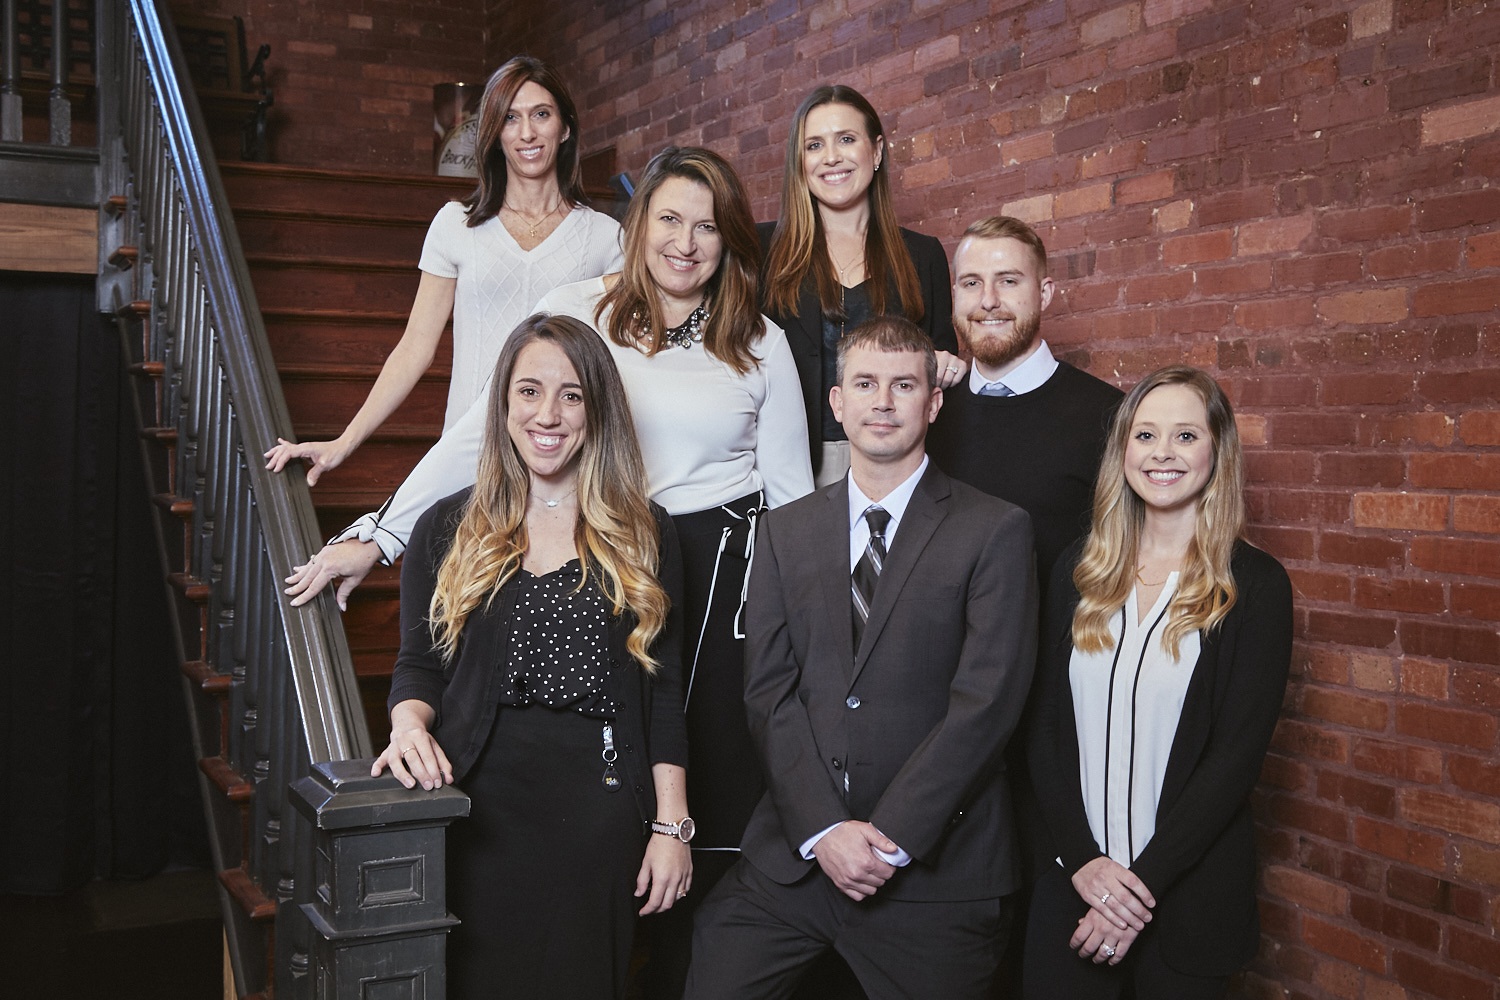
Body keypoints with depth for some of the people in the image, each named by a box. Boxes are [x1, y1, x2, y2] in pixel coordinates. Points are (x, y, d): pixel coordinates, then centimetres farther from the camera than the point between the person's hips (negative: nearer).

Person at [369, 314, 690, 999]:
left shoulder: (644, 536, 7)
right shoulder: (448, 531, 8)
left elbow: (662, 691, 5)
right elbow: (418, 663, 9)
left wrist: (671, 826, 0)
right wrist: (409, 721, -14)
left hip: (600, 818, 0)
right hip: (477, 809, 0)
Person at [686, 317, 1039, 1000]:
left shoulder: (996, 532, -2)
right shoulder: (784, 533, 9)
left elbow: (986, 700, -9)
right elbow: (769, 693, 2)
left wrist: (891, 836, -13)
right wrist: (822, 830, -10)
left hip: (935, 863, -3)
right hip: (794, 855, 3)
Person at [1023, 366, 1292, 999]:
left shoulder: (1254, 584, -6)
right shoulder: (1078, 572, 3)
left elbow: (1237, 754, -10)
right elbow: (1044, 725, 2)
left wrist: (1143, 879, -14)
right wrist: (1082, 858, -10)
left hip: (1189, 895, -2)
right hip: (1069, 880, 3)